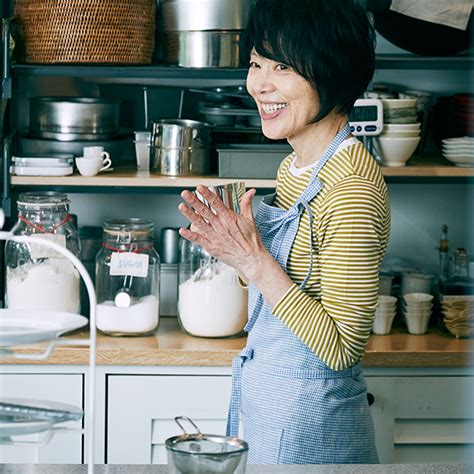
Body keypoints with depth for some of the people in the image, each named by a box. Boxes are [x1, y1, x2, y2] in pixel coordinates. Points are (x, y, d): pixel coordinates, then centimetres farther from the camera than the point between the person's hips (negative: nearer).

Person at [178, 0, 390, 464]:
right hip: (266, 409, 9)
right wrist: (232, 245, -2)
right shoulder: (295, 168, 6)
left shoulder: (353, 189, -23)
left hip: (307, 428, -9)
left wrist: (254, 261, -25)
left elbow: (341, 348, -23)